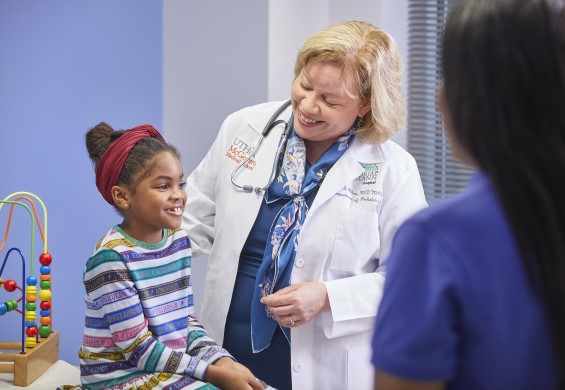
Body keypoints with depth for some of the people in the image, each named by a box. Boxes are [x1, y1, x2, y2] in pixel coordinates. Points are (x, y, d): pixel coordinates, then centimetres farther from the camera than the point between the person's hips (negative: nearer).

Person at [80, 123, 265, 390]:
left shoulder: (179, 241, 3)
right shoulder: (111, 258, -19)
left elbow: (187, 322, 8)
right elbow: (140, 350, -19)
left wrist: (223, 361, -9)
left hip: (172, 366, 7)